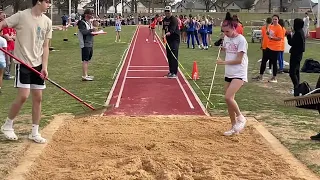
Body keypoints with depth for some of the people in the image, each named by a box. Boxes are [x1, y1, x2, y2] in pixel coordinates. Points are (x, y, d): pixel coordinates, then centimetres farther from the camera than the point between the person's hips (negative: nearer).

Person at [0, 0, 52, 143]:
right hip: (23, 63, -5)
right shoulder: (22, 16, -11)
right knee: (23, 96, -11)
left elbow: (45, 46, 6)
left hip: (38, 64, 5)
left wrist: (44, 66, -1)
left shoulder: (47, 21, 3)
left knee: (38, 98, 6)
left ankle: (34, 132, 16)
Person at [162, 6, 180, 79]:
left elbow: (172, 30, -27)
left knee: (174, 56, -13)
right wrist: (163, 35, -2)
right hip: (168, 39, 8)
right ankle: (171, 71, 22)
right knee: (169, 56, 11)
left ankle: (174, 73, -13)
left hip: (175, 39, -8)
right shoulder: (164, 19, 10)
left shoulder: (174, 19, -15)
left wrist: (166, 34, -43)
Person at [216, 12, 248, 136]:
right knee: (229, 100, 8)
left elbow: (239, 60, -17)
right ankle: (234, 127, 20)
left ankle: (240, 117, 3)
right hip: (228, 73, 7)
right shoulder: (226, 38, 6)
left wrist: (224, 62, -20)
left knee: (228, 97, -21)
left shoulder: (241, 40, -14)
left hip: (239, 74, -7)